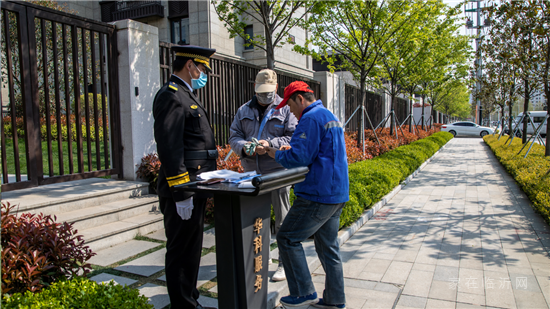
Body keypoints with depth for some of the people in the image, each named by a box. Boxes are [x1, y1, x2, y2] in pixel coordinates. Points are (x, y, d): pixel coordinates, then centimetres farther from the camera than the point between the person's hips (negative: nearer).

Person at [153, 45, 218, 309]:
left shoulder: (186, 96, 18)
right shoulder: (171, 96, -14)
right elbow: (169, 148, -22)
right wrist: (181, 193, -23)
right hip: (183, 191, -11)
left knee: (191, 249, 20)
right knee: (181, 251, 2)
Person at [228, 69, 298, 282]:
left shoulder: (285, 109, -1)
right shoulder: (244, 110, 13)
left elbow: (294, 138, -8)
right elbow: (234, 136, 9)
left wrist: (270, 144, -22)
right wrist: (244, 147, -13)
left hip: (277, 171, -4)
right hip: (251, 171, 5)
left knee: (282, 219, 1)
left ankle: (285, 263, 14)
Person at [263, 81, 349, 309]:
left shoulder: (311, 118, -14)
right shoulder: (330, 117, 19)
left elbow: (299, 157, -22)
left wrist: (276, 154, -4)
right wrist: (286, 152, 17)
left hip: (318, 195, -10)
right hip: (337, 194, 10)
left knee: (287, 239, 1)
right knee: (328, 246, 16)